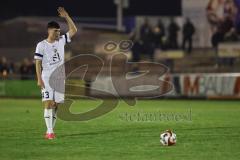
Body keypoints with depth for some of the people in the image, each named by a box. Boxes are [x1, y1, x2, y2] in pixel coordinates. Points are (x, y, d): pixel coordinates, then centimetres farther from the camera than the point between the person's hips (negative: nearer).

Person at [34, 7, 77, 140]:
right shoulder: (41, 45, -4)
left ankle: (50, 130, 10)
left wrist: (66, 17, -2)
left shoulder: (61, 41, 8)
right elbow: (38, 63, -6)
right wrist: (39, 79, -13)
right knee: (48, 103, -10)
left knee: (56, 104, 4)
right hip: (47, 78, -4)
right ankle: (50, 131, -11)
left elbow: (73, 30, 6)